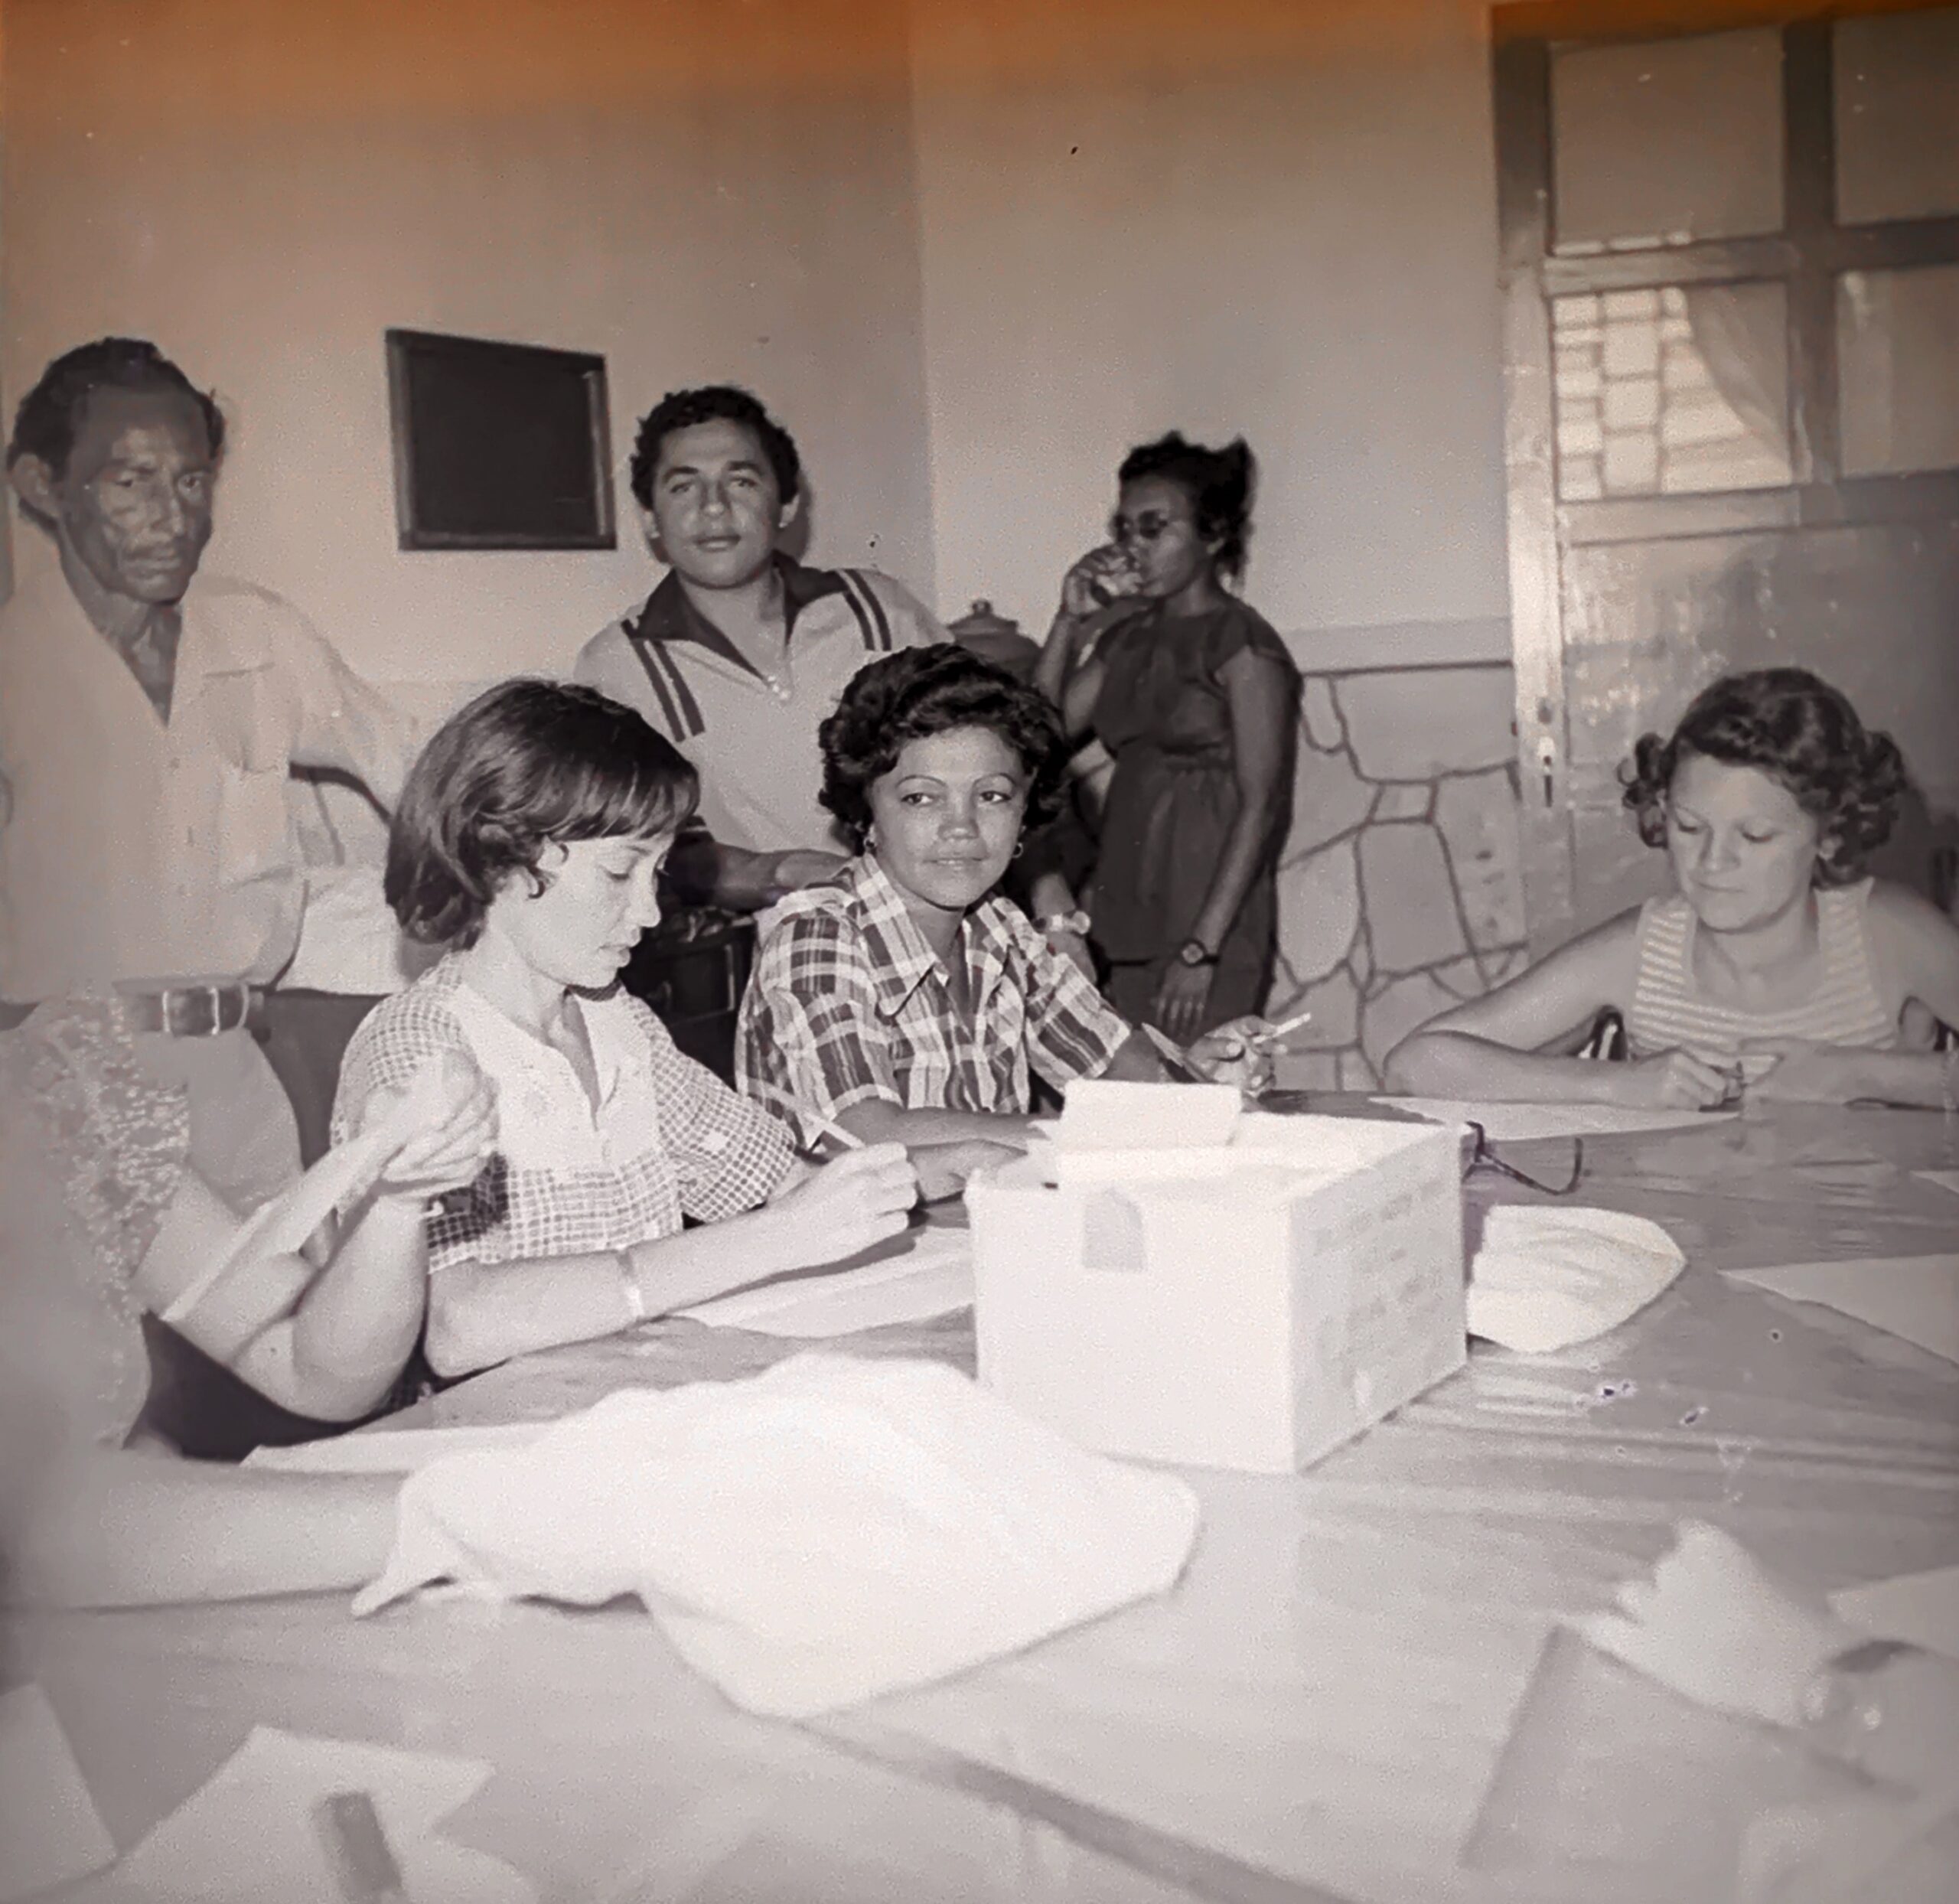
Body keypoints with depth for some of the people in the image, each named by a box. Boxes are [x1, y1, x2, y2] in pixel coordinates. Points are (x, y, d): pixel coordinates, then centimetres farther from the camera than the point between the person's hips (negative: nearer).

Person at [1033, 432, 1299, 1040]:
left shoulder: (1242, 645, -7)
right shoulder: (1128, 638, 14)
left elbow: (1261, 806, -13)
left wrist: (1201, 948, -19)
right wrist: (1070, 621, 2)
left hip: (1210, 921, -6)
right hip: (1130, 919, 6)